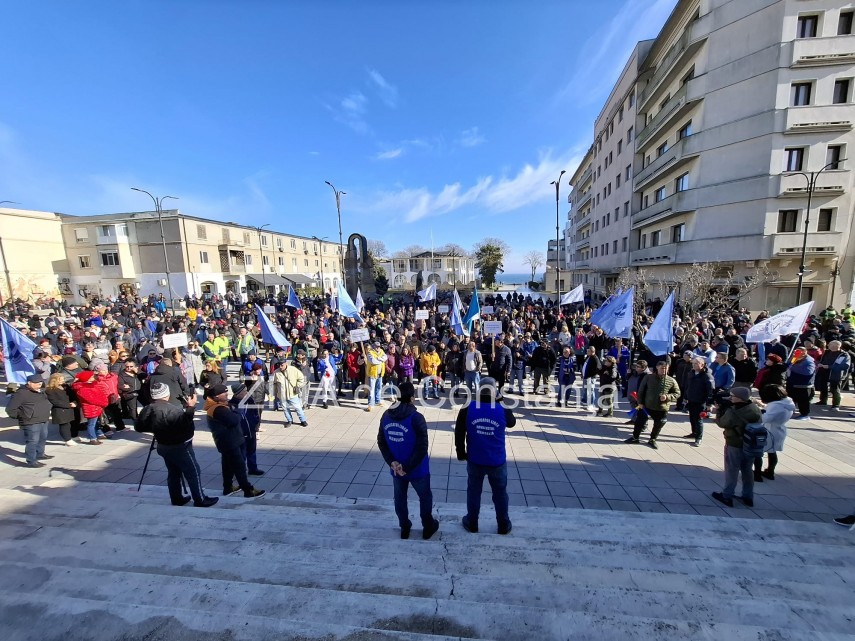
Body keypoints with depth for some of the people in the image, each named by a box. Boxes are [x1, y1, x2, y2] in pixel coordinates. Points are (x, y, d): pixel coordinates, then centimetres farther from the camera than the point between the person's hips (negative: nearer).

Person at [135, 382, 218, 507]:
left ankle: (177, 499, 32)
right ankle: (200, 500, 11)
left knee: (173, 473, 21)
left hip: (163, 446, 9)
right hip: (180, 447, -9)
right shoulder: (170, 409, -30)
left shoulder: (148, 409, -1)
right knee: (194, 472, 3)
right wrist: (190, 407, -34)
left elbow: (139, 426, 10)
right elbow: (184, 424, -38)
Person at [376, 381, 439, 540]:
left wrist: (391, 462, -6)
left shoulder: (386, 416, -6)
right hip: (417, 469, -4)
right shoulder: (416, 417, -24)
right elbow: (422, 448, -24)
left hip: (396, 469, 4)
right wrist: (408, 467, -15)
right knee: (425, 497, 20)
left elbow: (381, 442, -1)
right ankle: (428, 527, 37)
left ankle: (404, 528, 40)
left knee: (400, 498, 24)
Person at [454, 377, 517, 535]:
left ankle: (471, 523, 34)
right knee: (500, 493, 21)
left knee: (473, 491, 20)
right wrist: (500, 401, 7)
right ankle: (503, 525, 36)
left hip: (474, 460, 1)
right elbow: (512, 422, 9)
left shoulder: (467, 408, -14)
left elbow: (459, 433, -7)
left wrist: (461, 452, 7)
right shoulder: (503, 409, -15)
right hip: (497, 461, 0)